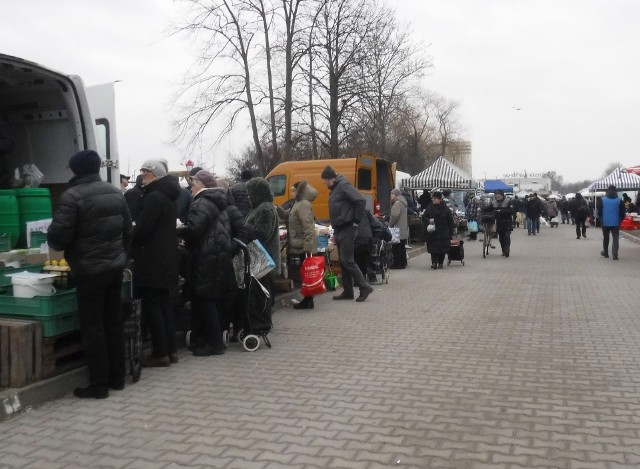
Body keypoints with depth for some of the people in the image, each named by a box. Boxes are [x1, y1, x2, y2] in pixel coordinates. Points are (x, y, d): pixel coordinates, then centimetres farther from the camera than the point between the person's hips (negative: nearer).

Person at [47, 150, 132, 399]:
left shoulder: (72, 196, -14)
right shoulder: (115, 192, 7)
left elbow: (58, 236, -17)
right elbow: (128, 229, 11)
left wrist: (56, 243, 5)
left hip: (89, 270, -6)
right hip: (115, 266, 7)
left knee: (92, 326, 2)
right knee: (114, 322, 13)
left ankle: (99, 384, 7)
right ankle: (117, 378, 21)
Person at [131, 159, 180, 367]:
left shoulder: (153, 197, -16)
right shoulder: (167, 196, 14)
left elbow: (142, 229, -20)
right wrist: (133, 237, 15)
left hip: (152, 260, -9)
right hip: (166, 259, 9)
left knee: (151, 307, -3)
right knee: (164, 305, 12)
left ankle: (161, 353, 1)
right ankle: (171, 350, 17)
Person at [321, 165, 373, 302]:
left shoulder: (343, 186, -12)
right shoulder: (334, 189, 17)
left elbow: (361, 201, -22)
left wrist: (357, 221, -17)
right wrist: (335, 231, 15)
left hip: (347, 229, -10)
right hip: (340, 230, 10)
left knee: (347, 260, -10)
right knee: (343, 261, 11)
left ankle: (364, 287, -3)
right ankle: (347, 291, 16)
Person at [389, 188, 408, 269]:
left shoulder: (397, 203, -14)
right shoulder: (402, 202, 18)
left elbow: (394, 216, -23)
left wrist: (390, 225, -13)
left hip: (398, 230, -10)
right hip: (404, 231, 10)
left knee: (396, 248, -6)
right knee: (402, 248, 14)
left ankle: (397, 264, -4)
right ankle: (403, 263, 19)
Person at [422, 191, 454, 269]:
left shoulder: (445, 208, 1)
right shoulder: (429, 208, 3)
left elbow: (450, 221, 4)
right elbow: (423, 218, 5)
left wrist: (451, 232, 0)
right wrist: (428, 220, -17)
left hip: (443, 233, 0)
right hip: (433, 232, 0)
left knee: (442, 248, 5)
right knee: (433, 248, -8)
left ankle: (440, 263, 16)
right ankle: (434, 262, -9)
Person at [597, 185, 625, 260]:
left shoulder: (602, 200, -3)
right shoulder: (619, 200, -4)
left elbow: (599, 211, 1)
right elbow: (622, 213, -1)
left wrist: (600, 219, 17)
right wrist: (620, 220, 15)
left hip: (605, 222, 1)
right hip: (616, 223, -1)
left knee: (605, 238, 16)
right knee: (615, 238, 0)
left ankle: (605, 253, 28)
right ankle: (615, 255, -10)